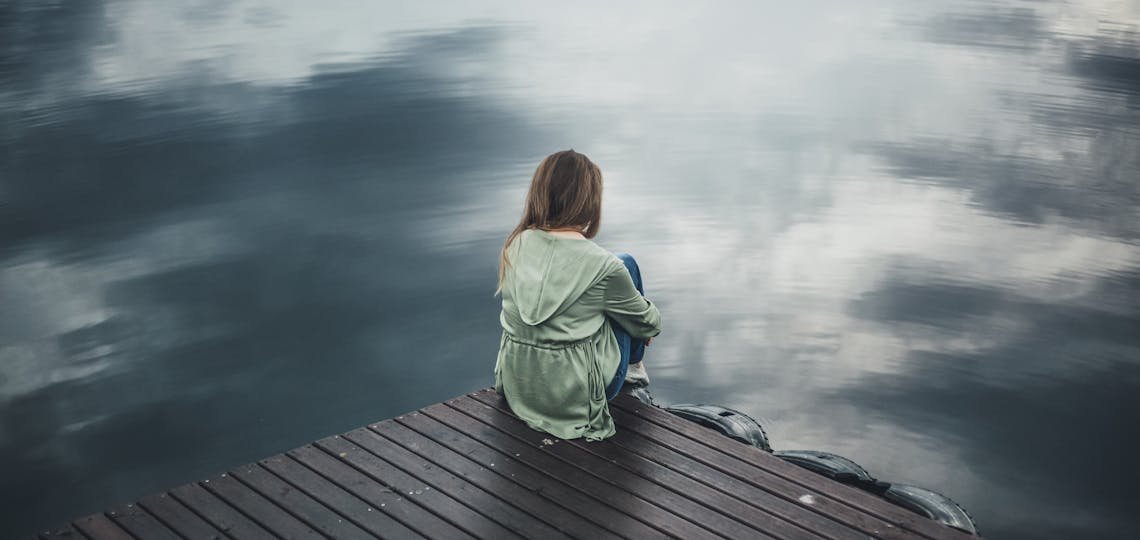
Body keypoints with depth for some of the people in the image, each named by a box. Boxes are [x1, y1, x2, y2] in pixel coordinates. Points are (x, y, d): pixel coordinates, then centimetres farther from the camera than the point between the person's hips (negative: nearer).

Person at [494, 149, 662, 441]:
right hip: (577, 393, -5)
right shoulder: (603, 266, -21)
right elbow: (646, 322, -4)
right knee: (628, 265, 13)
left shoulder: (514, 246, -6)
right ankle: (634, 365, 34)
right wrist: (653, 323, 22)